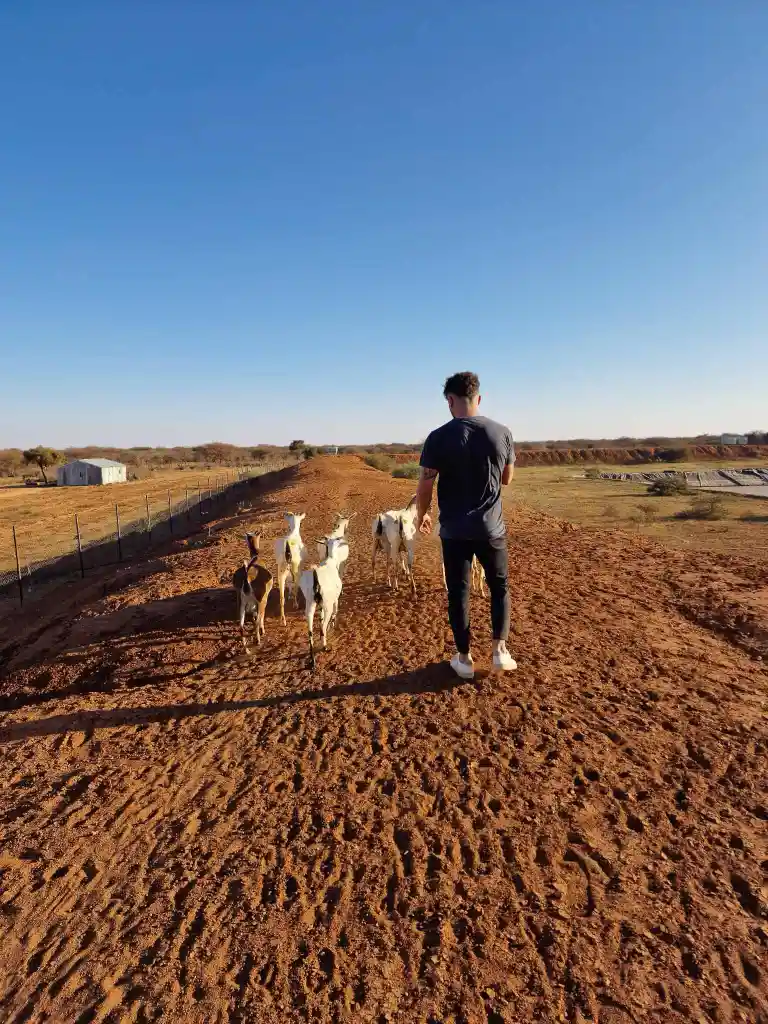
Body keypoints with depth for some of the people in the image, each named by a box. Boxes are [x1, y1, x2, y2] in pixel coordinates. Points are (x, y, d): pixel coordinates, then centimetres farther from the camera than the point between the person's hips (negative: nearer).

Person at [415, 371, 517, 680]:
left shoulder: (439, 437, -11)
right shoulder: (502, 433, -3)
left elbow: (425, 485, -9)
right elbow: (507, 478, 10)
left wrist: (422, 515, 9)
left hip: (455, 531, -2)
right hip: (491, 528, 2)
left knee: (458, 592, 11)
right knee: (499, 587, 20)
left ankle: (465, 659, 20)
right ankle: (500, 650, 20)